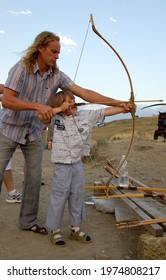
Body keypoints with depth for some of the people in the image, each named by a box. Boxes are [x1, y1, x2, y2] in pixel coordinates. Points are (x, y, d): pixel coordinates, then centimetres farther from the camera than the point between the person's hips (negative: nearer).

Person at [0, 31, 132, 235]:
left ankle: (28, 221, 21)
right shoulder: (21, 68, -18)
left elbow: (84, 93, -12)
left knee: (34, 177, 5)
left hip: (33, 133, 4)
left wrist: (117, 102, -19)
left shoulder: (57, 76, -7)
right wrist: (38, 106, -35)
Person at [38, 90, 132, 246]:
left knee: (77, 196, 13)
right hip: (62, 165, -4)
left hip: (78, 163, 5)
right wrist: (60, 108, -18)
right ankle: (55, 230, 19)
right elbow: (41, 116, -23)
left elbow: (106, 111, 1)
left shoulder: (86, 115, 2)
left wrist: (125, 108, -6)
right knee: (59, 197, 2)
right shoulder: (56, 118, -7)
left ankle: (75, 229, 28)